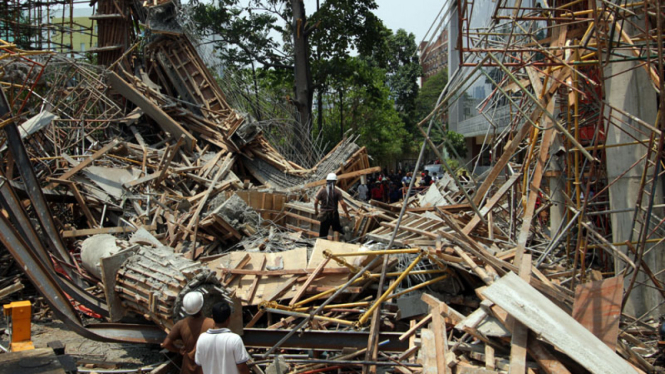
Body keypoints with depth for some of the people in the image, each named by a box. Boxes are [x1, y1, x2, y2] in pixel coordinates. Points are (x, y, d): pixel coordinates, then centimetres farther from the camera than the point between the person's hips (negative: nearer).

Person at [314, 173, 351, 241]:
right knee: (336, 230, 17)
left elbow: (315, 202, -4)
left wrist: (316, 210, 13)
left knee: (323, 233, 7)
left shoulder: (322, 190, -6)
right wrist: (347, 214, -2)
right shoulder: (337, 191, -7)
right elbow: (342, 203, -11)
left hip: (324, 214, 0)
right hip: (334, 214, 0)